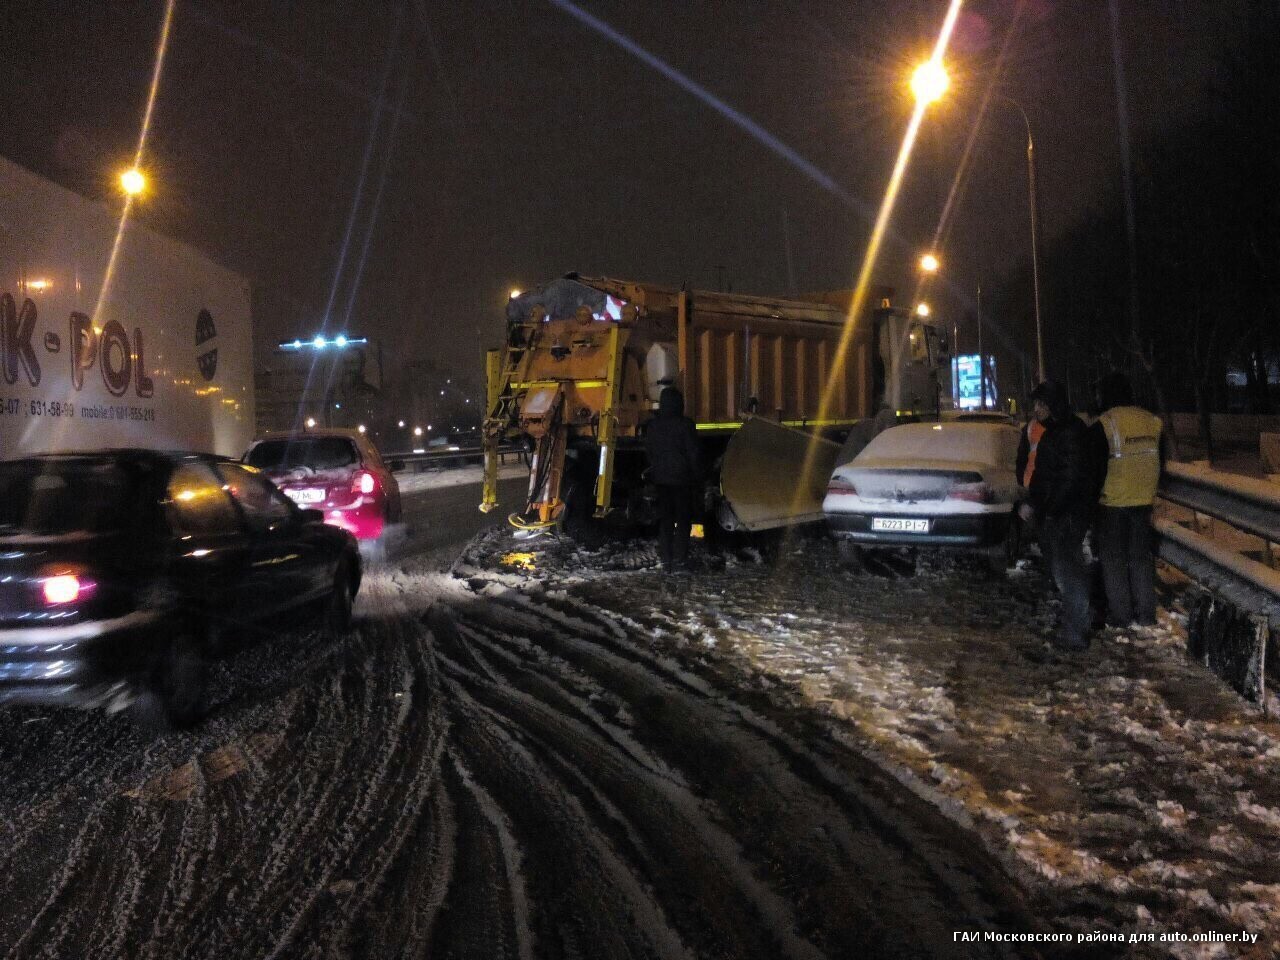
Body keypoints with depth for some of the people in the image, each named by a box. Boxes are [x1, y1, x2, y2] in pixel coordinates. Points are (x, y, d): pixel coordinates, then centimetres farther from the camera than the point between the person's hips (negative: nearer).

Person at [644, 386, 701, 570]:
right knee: (683, 518, 4)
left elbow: (649, 452, 9)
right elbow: (693, 453, -9)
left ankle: (666, 558, 9)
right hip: (682, 478, -4)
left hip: (660, 478, 4)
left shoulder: (652, 426, 2)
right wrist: (696, 478, 0)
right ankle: (679, 558, 1)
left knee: (664, 518, 9)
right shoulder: (685, 425, -11)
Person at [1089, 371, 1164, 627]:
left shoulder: (1103, 425, -13)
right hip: (1143, 500, 5)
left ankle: (1120, 614, 7)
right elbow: (1160, 460, 12)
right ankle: (1146, 613, 16)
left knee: (1113, 558, 6)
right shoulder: (1152, 422, 4)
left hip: (1112, 501, -5)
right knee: (1141, 556, 14)